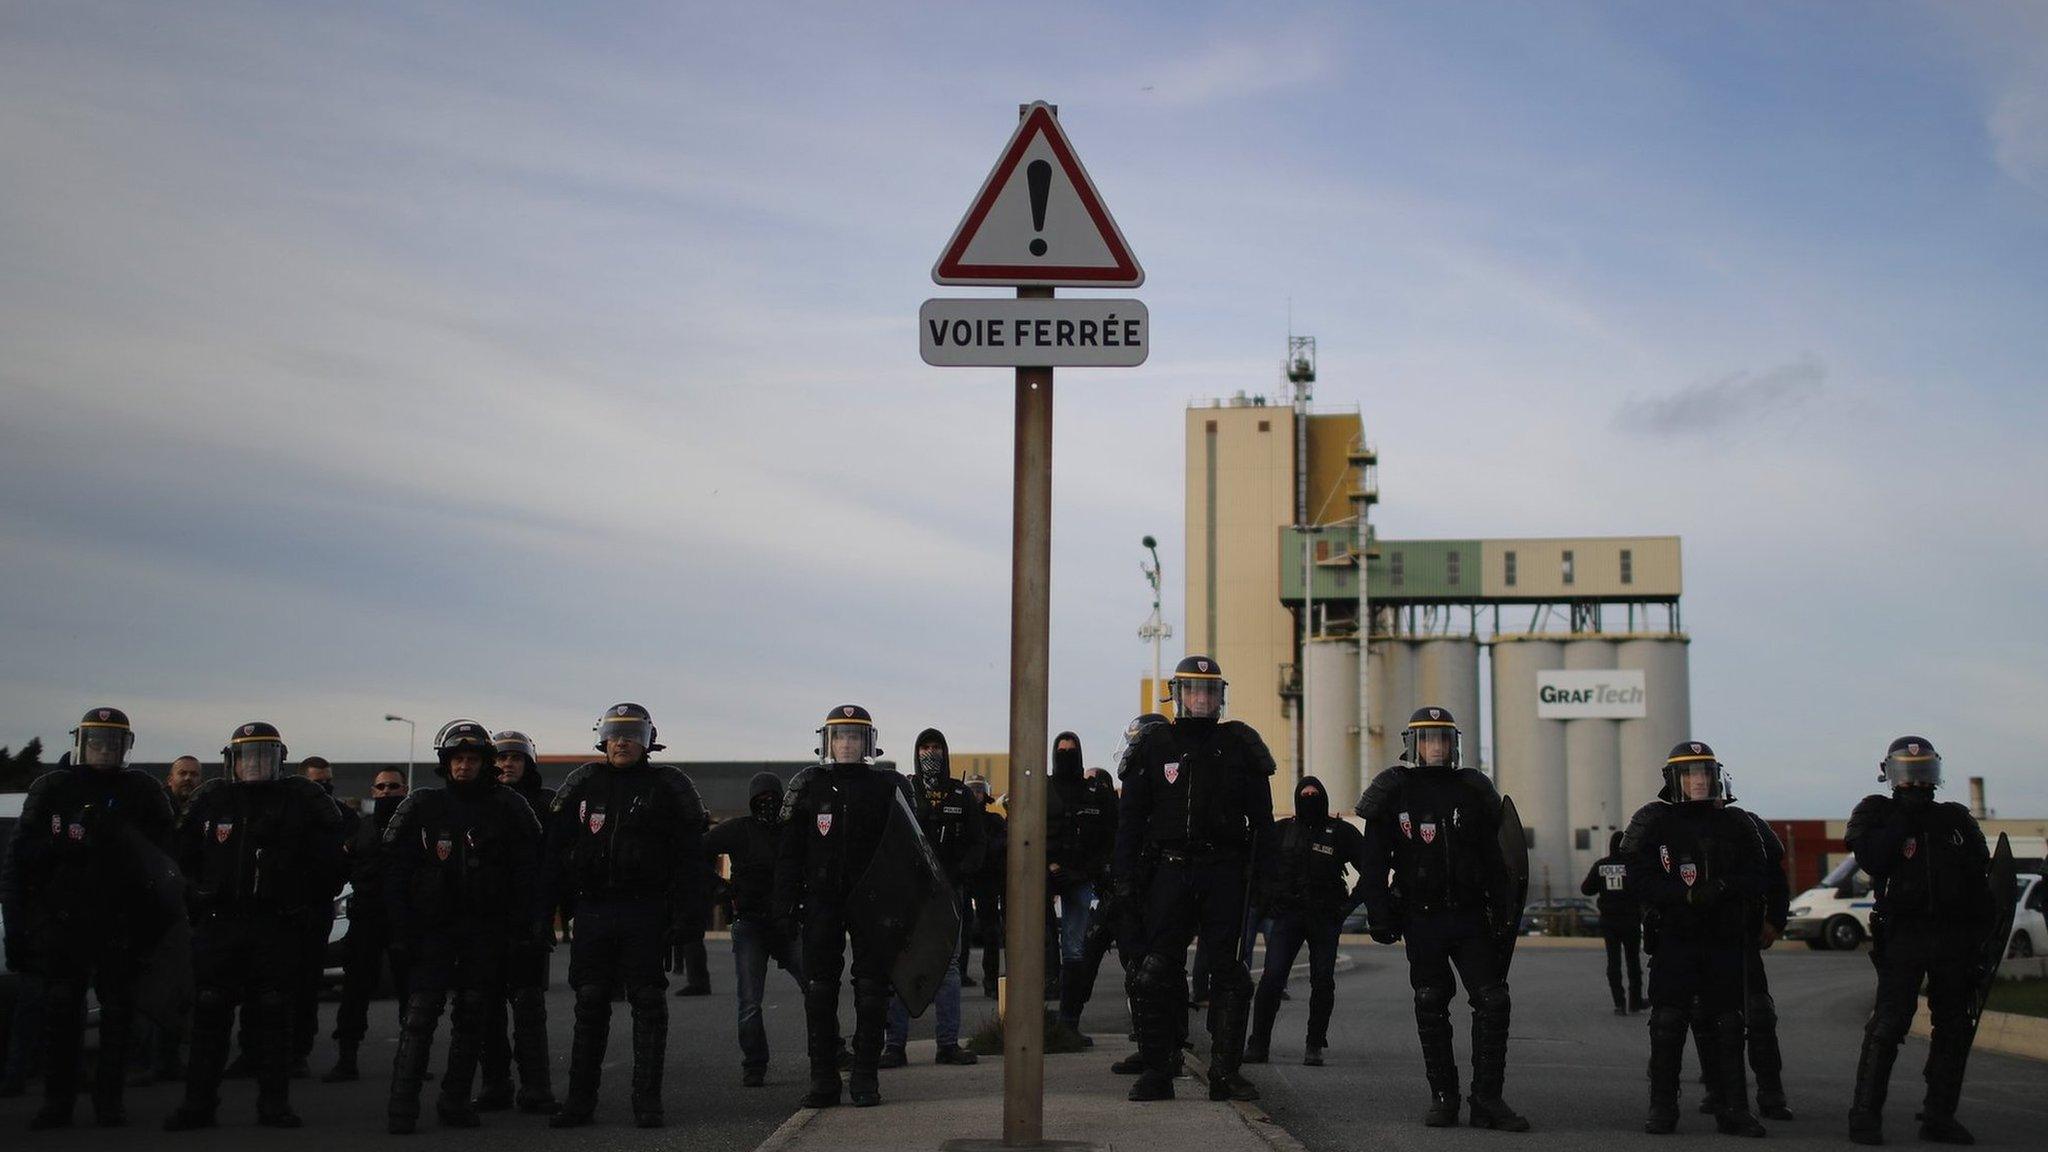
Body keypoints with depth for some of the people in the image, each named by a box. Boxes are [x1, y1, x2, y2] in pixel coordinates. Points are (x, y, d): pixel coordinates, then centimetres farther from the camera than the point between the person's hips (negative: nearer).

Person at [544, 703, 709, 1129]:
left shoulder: (668, 786, 1)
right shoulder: (582, 784, 10)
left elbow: (690, 857, -3)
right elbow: (557, 850, 12)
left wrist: (688, 915, -10)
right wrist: (555, 907, 6)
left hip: (646, 913, -2)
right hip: (593, 910, 3)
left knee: (648, 1005, 2)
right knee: (590, 1005, 7)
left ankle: (647, 1100, 9)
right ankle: (580, 1098, 14)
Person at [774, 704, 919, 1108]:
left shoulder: (888, 786, 2)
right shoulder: (807, 786, 4)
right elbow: (789, 852, 5)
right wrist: (786, 905, -1)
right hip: (822, 901, 1)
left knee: (872, 991, 1)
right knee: (819, 991, 2)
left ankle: (865, 1078, 9)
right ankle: (823, 1079, 9)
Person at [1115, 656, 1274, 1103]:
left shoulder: (1239, 745, 8)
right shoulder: (1154, 745, 7)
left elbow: (1261, 817, 9)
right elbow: (1130, 817, 7)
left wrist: (1262, 876, 1)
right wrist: (1126, 878, -1)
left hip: (1225, 873, 0)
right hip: (1169, 870, 0)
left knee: (1229, 974, 1)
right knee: (1155, 972, -2)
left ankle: (1226, 1071, 9)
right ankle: (1156, 1071, 6)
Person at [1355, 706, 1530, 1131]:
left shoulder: (1472, 790, 7)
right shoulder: (1394, 792, 0)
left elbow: (1493, 858, 12)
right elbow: (1374, 863, 1)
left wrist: (1503, 911, 9)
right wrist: (1380, 916, -5)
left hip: (1471, 916, 2)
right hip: (1422, 917, -2)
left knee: (1494, 1001, -6)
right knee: (1430, 1008, 6)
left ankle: (1487, 1099, 1)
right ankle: (1443, 1097, 16)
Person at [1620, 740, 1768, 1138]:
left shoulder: (1735, 824, 9)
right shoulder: (1652, 822, 1)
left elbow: (1756, 879, 4)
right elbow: (1641, 881, -7)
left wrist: (1722, 888, -15)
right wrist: (1688, 895, -19)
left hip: (1725, 940, 2)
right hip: (1673, 937, -2)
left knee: (1727, 1026, 5)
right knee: (1667, 1024, -2)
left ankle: (1734, 1109, 12)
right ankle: (1662, 1109, 6)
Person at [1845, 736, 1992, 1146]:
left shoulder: (1956, 818, 14)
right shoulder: (1879, 814, 4)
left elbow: (1980, 876, 14)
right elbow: (1871, 860, -15)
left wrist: (1984, 930, 5)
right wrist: (1904, 818, -13)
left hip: (1955, 934, 5)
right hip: (1904, 933, -4)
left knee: (1954, 1028, 7)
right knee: (1888, 1024, -9)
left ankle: (1939, 1116, 16)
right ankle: (1865, 1114, -5)